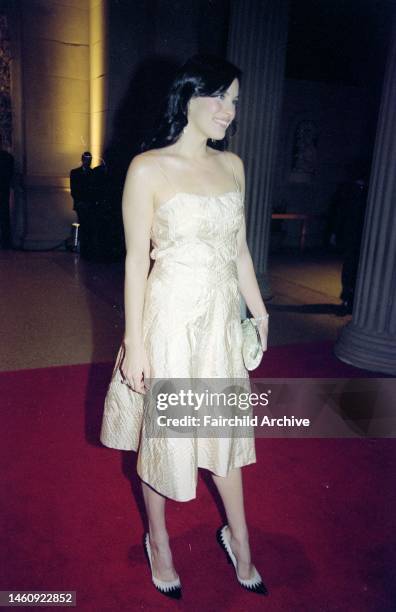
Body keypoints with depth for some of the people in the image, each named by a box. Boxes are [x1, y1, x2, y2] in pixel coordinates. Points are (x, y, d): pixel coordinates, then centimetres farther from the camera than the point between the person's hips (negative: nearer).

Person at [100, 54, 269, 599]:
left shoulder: (232, 165, 6)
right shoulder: (148, 168, -10)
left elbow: (239, 248, 11)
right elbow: (136, 259, -11)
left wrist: (259, 310, 13)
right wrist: (134, 343, -12)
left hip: (222, 315, 5)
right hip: (170, 317, -5)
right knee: (162, 431, 12)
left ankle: (239, 541, 39)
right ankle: (158, 540, 38)